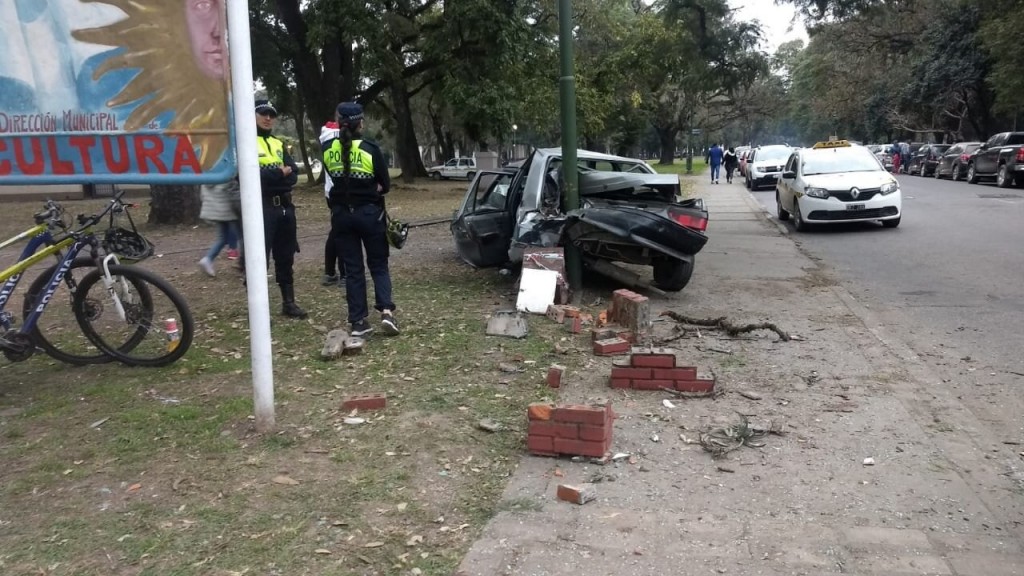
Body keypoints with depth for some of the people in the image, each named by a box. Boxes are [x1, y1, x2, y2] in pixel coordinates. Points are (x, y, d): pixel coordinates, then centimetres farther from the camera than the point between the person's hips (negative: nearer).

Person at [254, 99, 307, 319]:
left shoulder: (278, 144, 17)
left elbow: (293, 174, 5)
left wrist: (269, 176, -12)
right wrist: (280, 173, -10)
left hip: (284, 206, 7)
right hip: (261, 208, -6)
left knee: (285, 257, 12)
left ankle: (289, 302, 22)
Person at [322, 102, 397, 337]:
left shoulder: (328, 149, -1)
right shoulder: (370, 148, -10)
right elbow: (385, 184, -2)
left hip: (341, 214, 2)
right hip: (369, 212, -2)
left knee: (353, 269, 9)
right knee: (378, 265, 10)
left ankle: (358, 322, 7)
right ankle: (386, 310, -8)